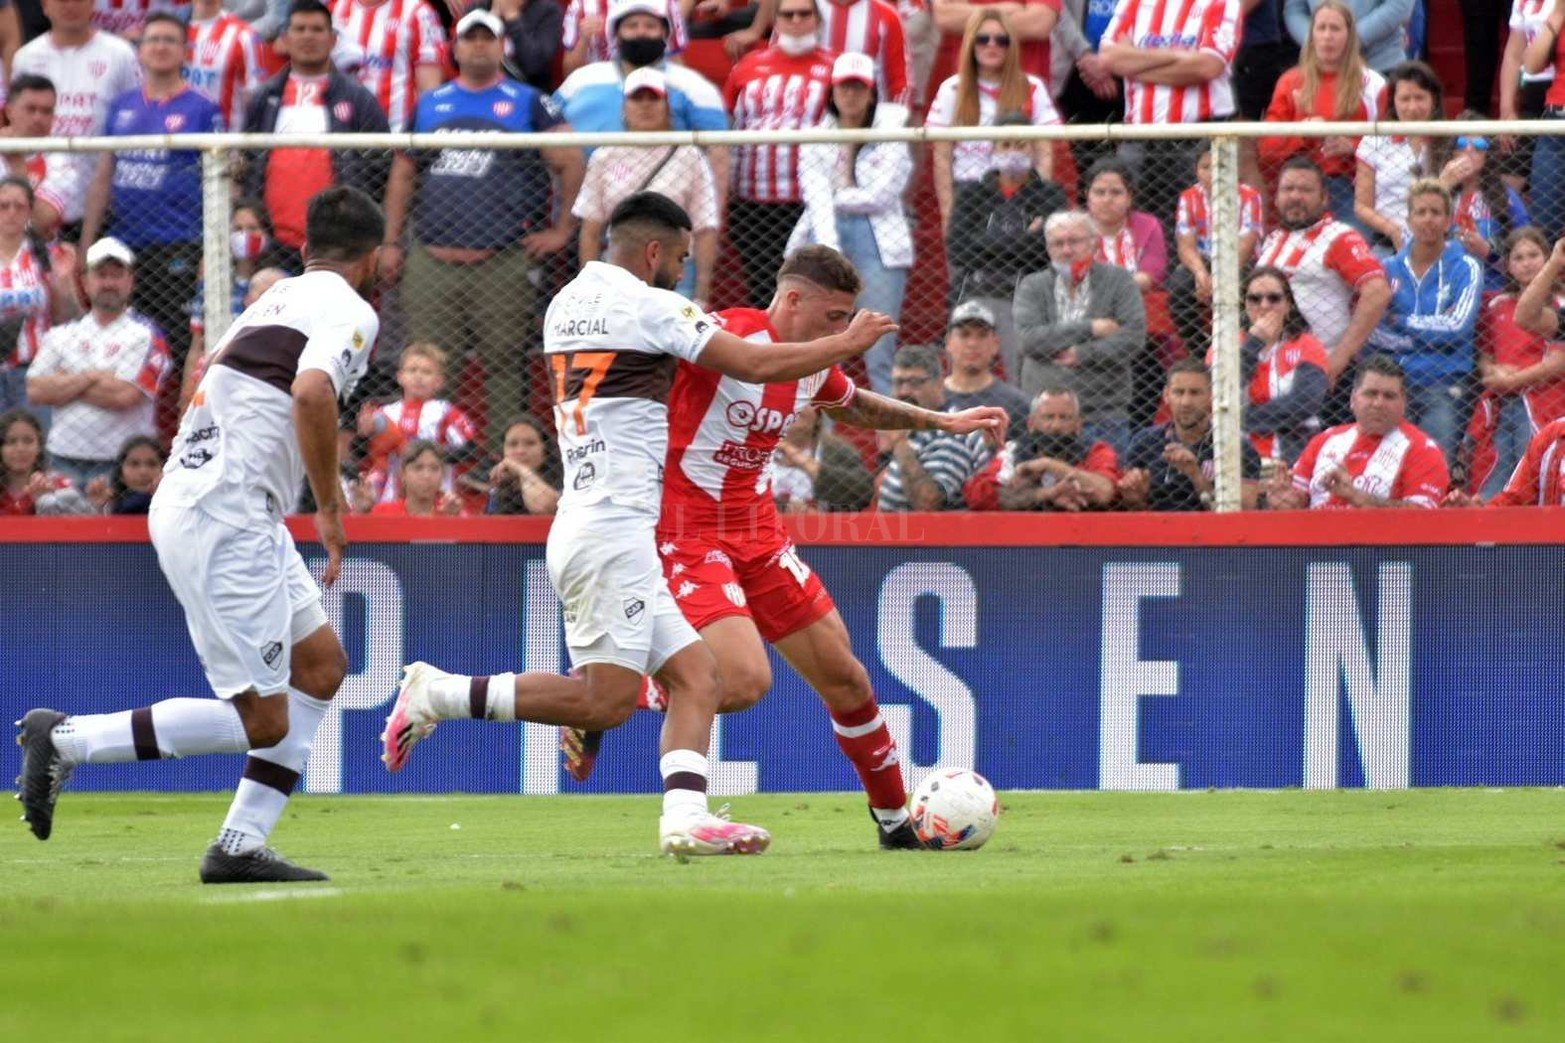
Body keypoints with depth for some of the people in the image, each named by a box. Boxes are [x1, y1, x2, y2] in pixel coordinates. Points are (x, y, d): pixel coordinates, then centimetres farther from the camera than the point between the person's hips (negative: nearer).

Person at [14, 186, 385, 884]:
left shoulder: (276, 300, 19)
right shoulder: (350, 311, -8)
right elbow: (312, 393, -26)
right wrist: (330, 506, -17)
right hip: (225, 522, -10)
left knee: (322, 664, 16)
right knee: (262, 720, -8)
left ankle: (241, 846, 12)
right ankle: (66, 740, -9)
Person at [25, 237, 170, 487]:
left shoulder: (145, 335, 2)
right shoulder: (63, 334, 15)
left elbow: (125, 396, -11)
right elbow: (35, 391, 3)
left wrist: (66, 384, -2)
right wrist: (91, 377, -6)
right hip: (64, 464, 4)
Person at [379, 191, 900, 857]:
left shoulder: (565, 304, 17)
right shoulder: (649, 307, -8)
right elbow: (756, 365, -8)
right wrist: (848, 344, 7)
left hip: (580, 522, 10)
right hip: (612, 531, -10)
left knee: (694, 673, 5)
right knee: (609, 699, -14)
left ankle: (685, 815, -10)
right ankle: (440, 694, -13)